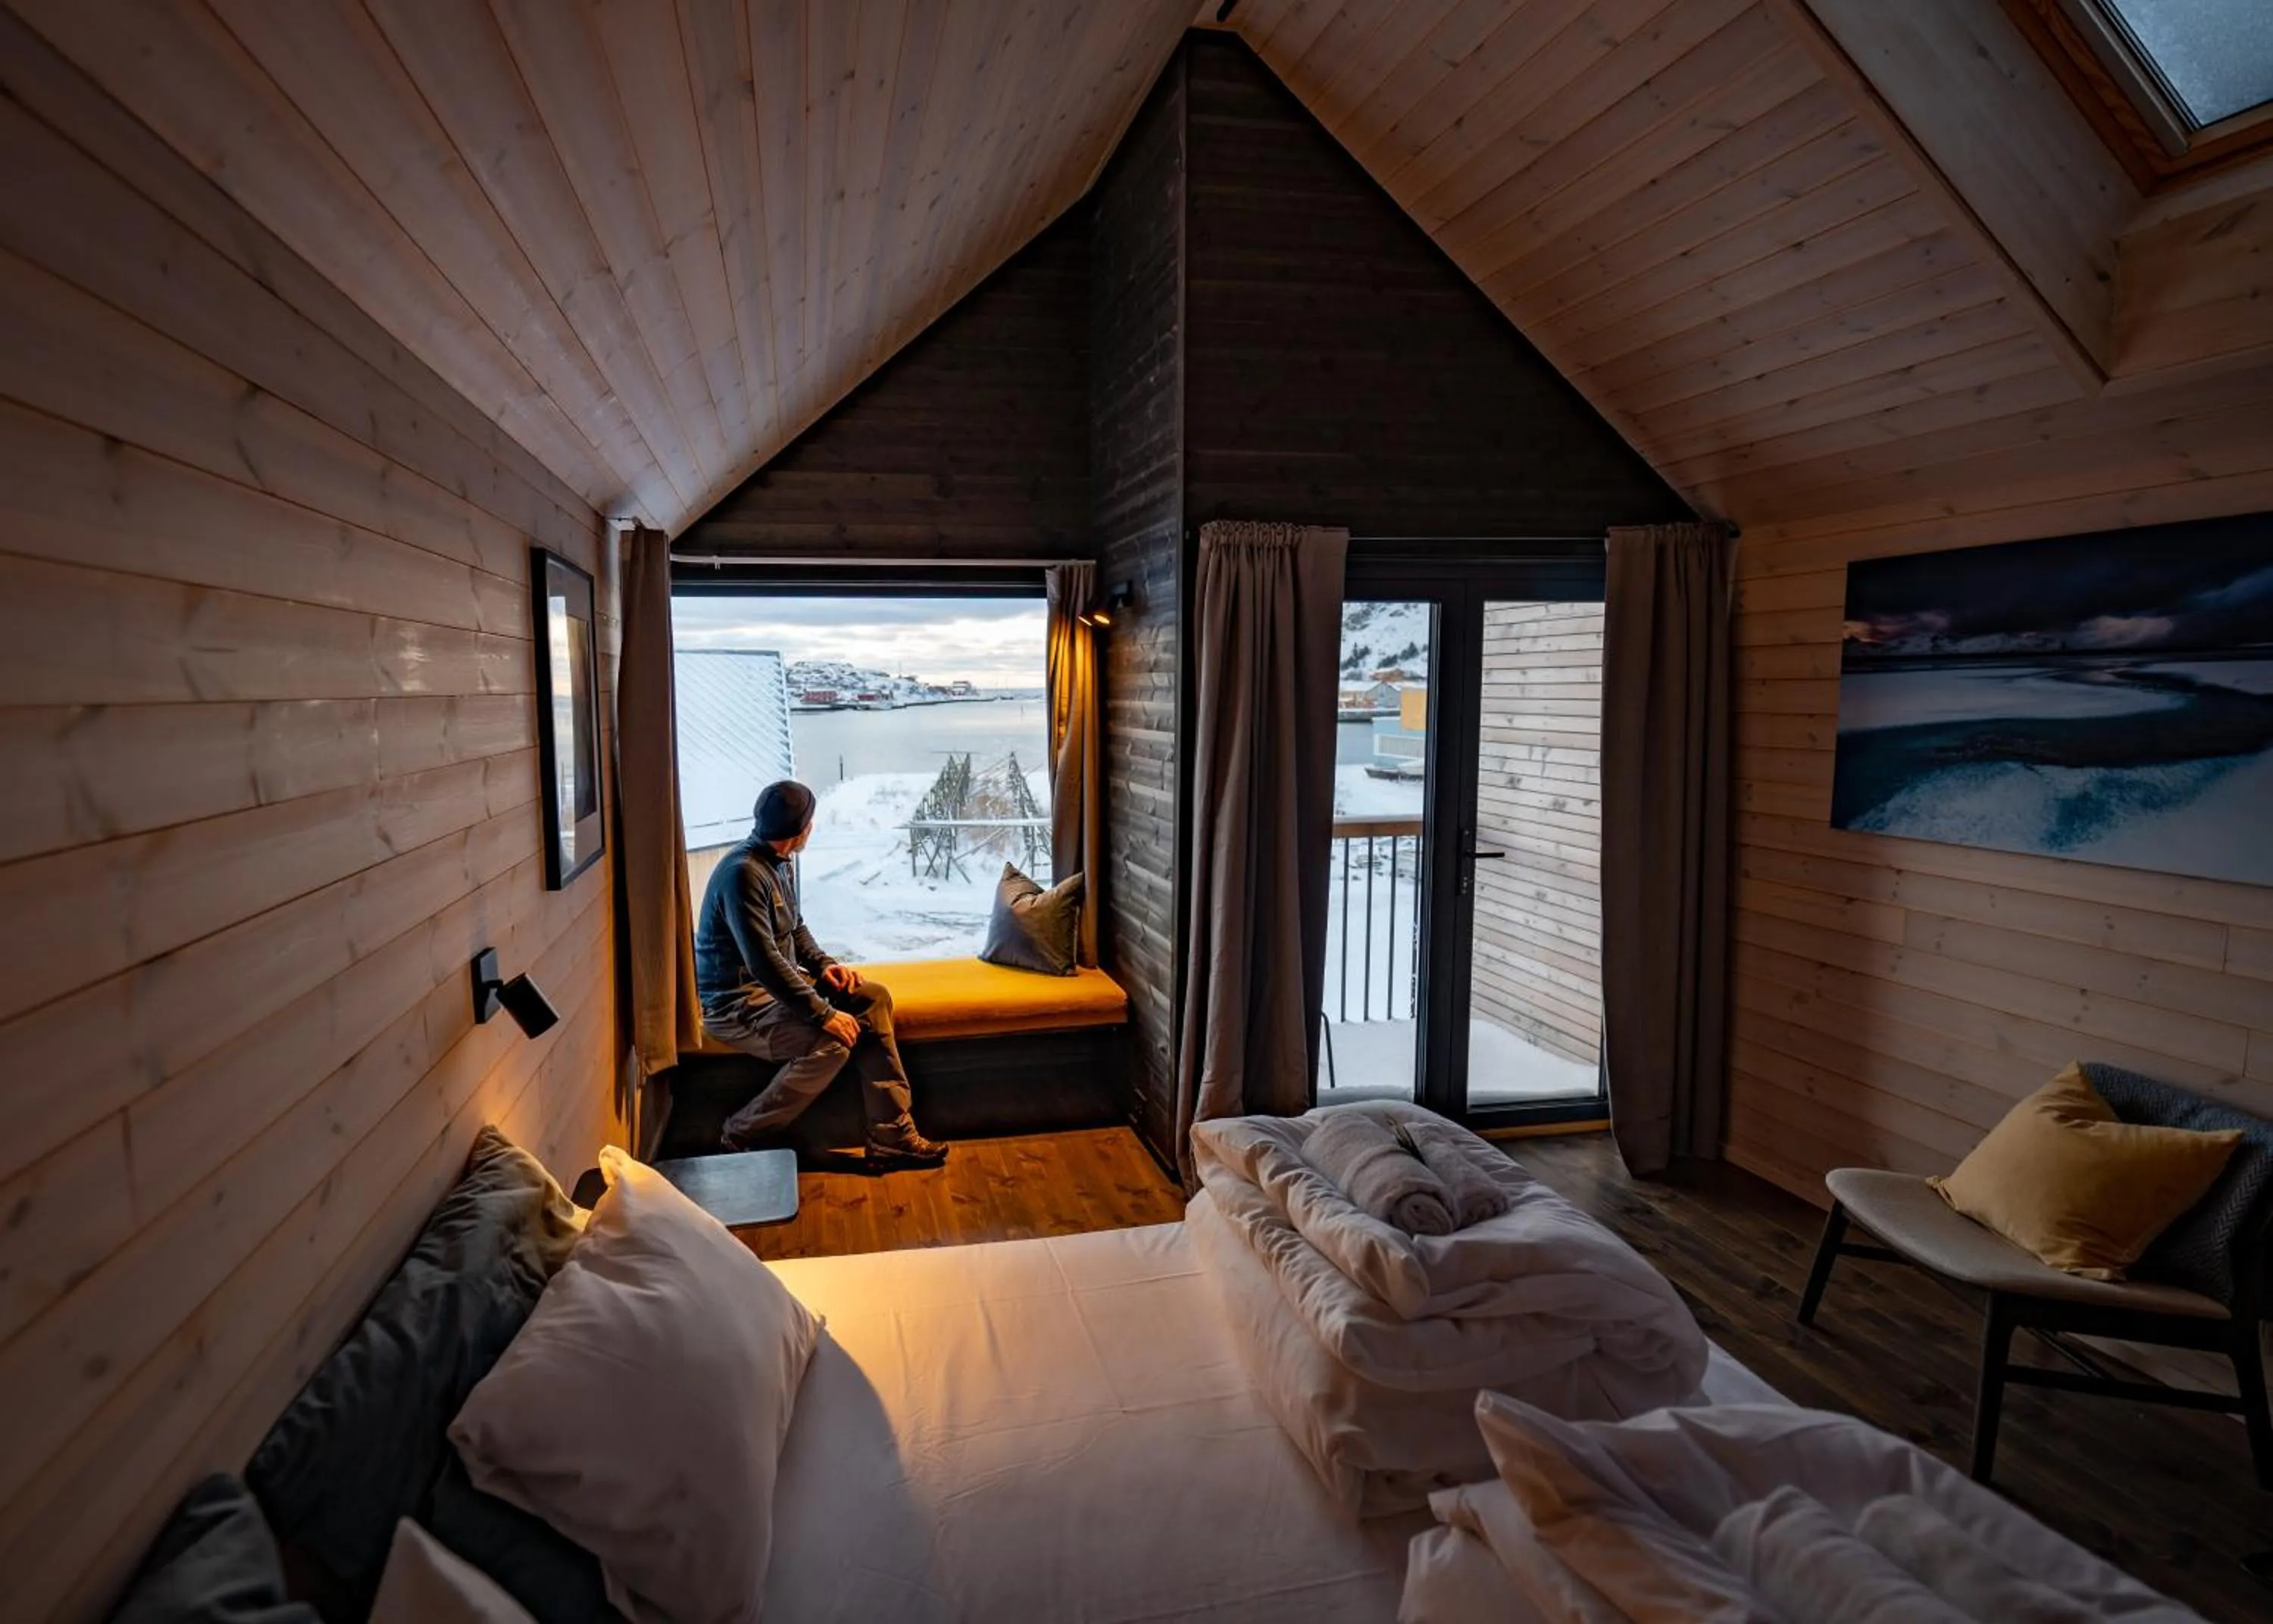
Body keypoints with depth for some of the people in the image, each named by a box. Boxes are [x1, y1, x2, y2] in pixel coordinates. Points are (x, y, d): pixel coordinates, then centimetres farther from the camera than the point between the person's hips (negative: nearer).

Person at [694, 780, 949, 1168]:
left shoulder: (775, 864, 7)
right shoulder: (743, 873, -24)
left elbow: (795, 929, 21)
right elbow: (764, 962, -30)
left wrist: (824, 965, 2)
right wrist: (823, 1013, -28)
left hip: (774, 983, 10)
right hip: (734, 1003, -10)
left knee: (875, 997, -3)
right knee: (833, 1041, -29)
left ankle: (891, 1136, -5)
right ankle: (740, 1136, -10)